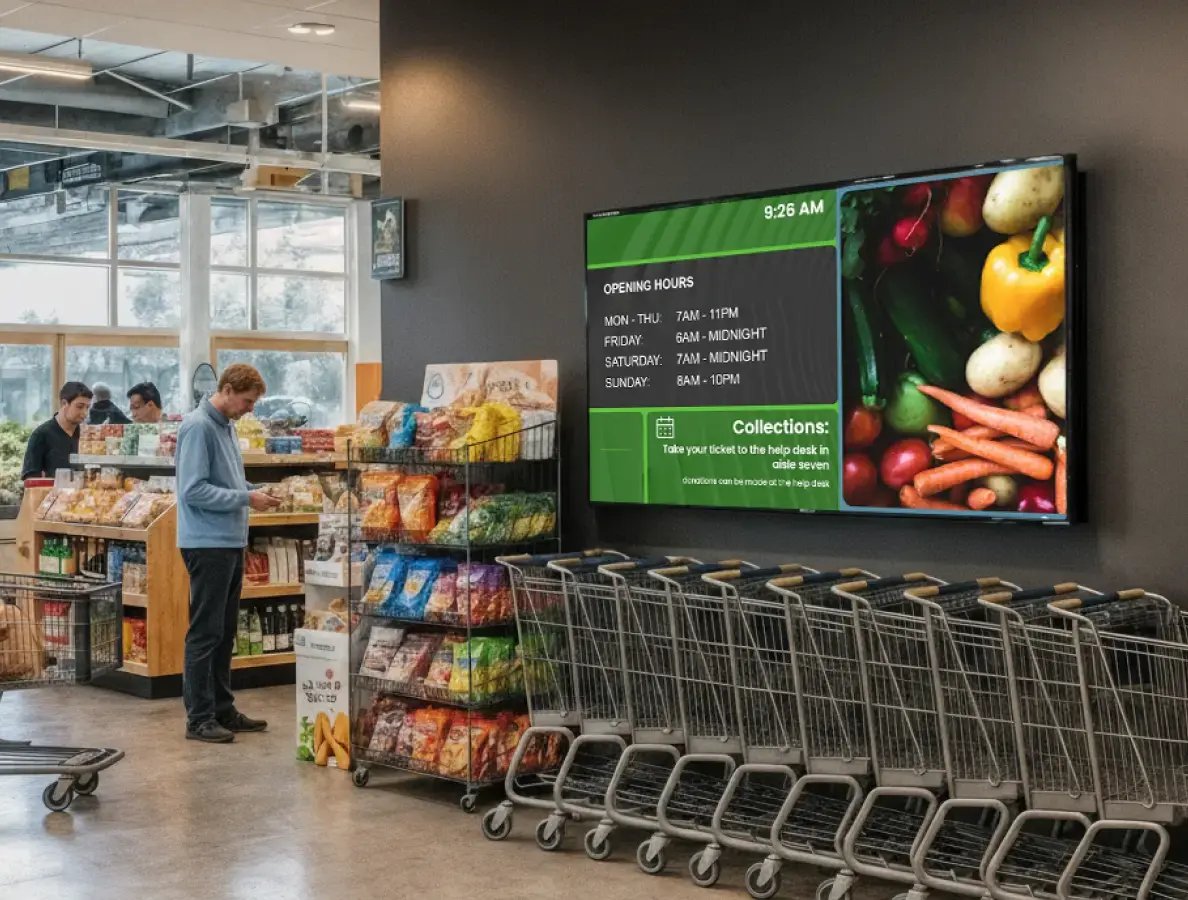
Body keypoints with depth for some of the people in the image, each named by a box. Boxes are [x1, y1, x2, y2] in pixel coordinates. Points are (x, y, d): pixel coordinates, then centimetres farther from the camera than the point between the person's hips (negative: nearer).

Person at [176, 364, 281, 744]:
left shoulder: (227, 426, 13)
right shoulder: (198, 427, -15)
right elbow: (194, 490, -20)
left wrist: (255, 491, 5)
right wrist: (246, 498, -17)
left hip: (231, 542, 9)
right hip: (208, 543, -9)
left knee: (225, 632, 15)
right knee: (205, 633, -4)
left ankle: (223, 709, 23)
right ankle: (199, 718, 3)